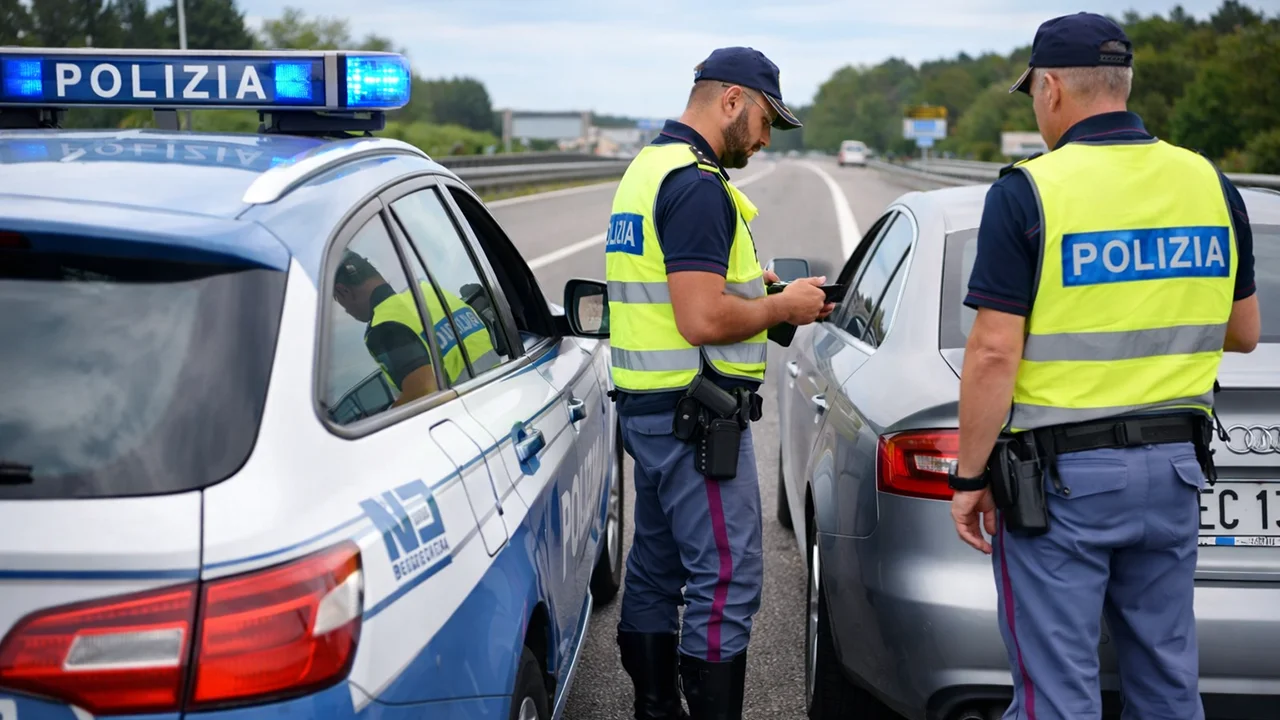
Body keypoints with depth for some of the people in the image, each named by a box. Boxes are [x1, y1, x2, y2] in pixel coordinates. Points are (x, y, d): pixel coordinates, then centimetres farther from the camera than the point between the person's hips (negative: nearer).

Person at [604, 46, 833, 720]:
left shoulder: (646, 168, 15)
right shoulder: (697, 184, -18)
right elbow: (702, 320, -25)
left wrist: (753, 286, 14)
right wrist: (783, 306, -10)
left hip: (647, 405, 11)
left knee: (657, 568, 16)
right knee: (727, 580, -5)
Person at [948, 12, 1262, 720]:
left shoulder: (1028, 191, -12)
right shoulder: (1210, 183, 5)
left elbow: (994, 354, -16)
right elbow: (1244, 333, 13)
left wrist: (969, 477, -8)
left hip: (1062, 474, -6)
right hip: (1174, 469, 6)